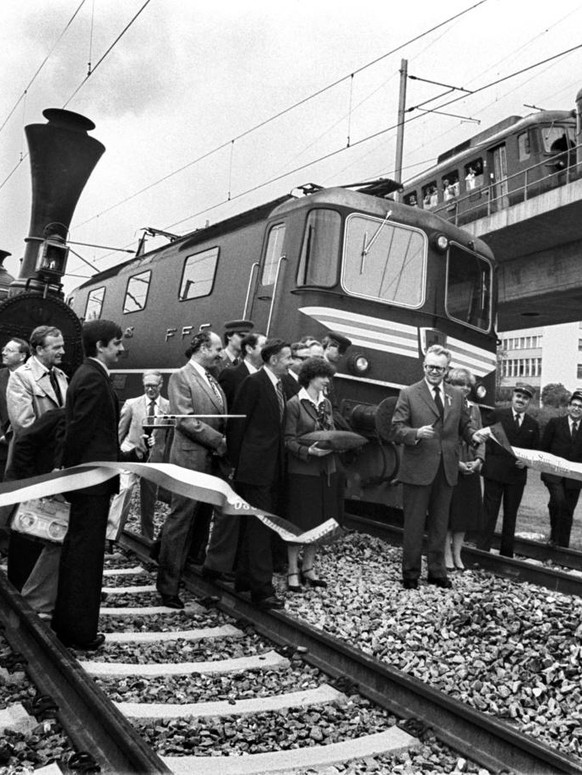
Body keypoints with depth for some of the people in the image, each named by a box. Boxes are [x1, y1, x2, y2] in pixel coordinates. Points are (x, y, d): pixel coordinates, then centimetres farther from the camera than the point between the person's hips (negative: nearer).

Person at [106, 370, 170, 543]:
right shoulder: (131, 404, 5)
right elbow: (120, 431, 9)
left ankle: (147, 540, 24)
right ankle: (111, 536, -19)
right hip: (131, 453, -1)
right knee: (124, 489, -20)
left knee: (149, 499, 9)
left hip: (154, 458, 1)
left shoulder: (169, 407, 4)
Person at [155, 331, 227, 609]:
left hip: (213, 459, 7)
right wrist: (220, 441, -15)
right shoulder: (181, 377, -7)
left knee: (201, 521, 13)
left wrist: (224, 443, 2)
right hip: (191, 458, -7)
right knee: (181, 521, -2)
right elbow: (185, 420, -16)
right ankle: (168, 586, 8)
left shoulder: (212, 380, 16)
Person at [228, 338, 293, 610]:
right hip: (255, 466, -8)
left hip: (273, 468, 8)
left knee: (254, 526, 15)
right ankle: (262, 588, -2)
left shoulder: (279, 386, 14)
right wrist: (235, 462, -9)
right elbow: (238, 423, -11)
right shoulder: (254, 382, -11)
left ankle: (244, 579, 27)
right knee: (259, 526, -7)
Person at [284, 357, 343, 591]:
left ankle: (308, 567, 27)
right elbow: (288, 440, -11)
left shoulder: (326, 403, 10)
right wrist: (309, 451, -24)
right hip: (302, 470, -6)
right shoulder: (294, 404, -9)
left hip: (326, 469, 6)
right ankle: (293, 571, 15)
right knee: (299, 522, 1)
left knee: (318, 521, 12)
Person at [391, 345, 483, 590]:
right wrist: (417, 433, -26)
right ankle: (410, 573, 19)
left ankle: (437, 571, 29)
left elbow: (464, 425, 15)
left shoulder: (456, 396, 10)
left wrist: (473, 435, -7)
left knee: (440, 523, 15)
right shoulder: (408, 394, -3)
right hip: (418, 468, -4)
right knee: (414, 524, 5)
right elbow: (397, 429, -7)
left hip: (446, 470, 4)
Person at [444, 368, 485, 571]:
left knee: (466, 512, 10)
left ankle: (457, 554, 21)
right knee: (447, 512, 2)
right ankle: (447, 555, 14)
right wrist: (456, 462, -15)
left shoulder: (474, 408, 11)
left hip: (470, 468, 6)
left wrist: (479, 459, -4)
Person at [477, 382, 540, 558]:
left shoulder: (533, 425, 11)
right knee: (489, 513, -1)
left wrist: (526, 461, -6)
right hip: (494, 471, -3)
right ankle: (482, 550, 3)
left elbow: (535, 451, 14)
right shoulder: (497, 415, 1)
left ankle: (506, 554, 23)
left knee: (511, 515, 12)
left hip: (517, 474, 4)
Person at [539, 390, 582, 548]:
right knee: (558, 500, -25)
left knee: (568, 512, 7)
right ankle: (554, 535, -6)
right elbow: (543, 448, 4)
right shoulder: (555, 423, 4)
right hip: (554, 474, -2)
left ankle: (563, 547, 19)